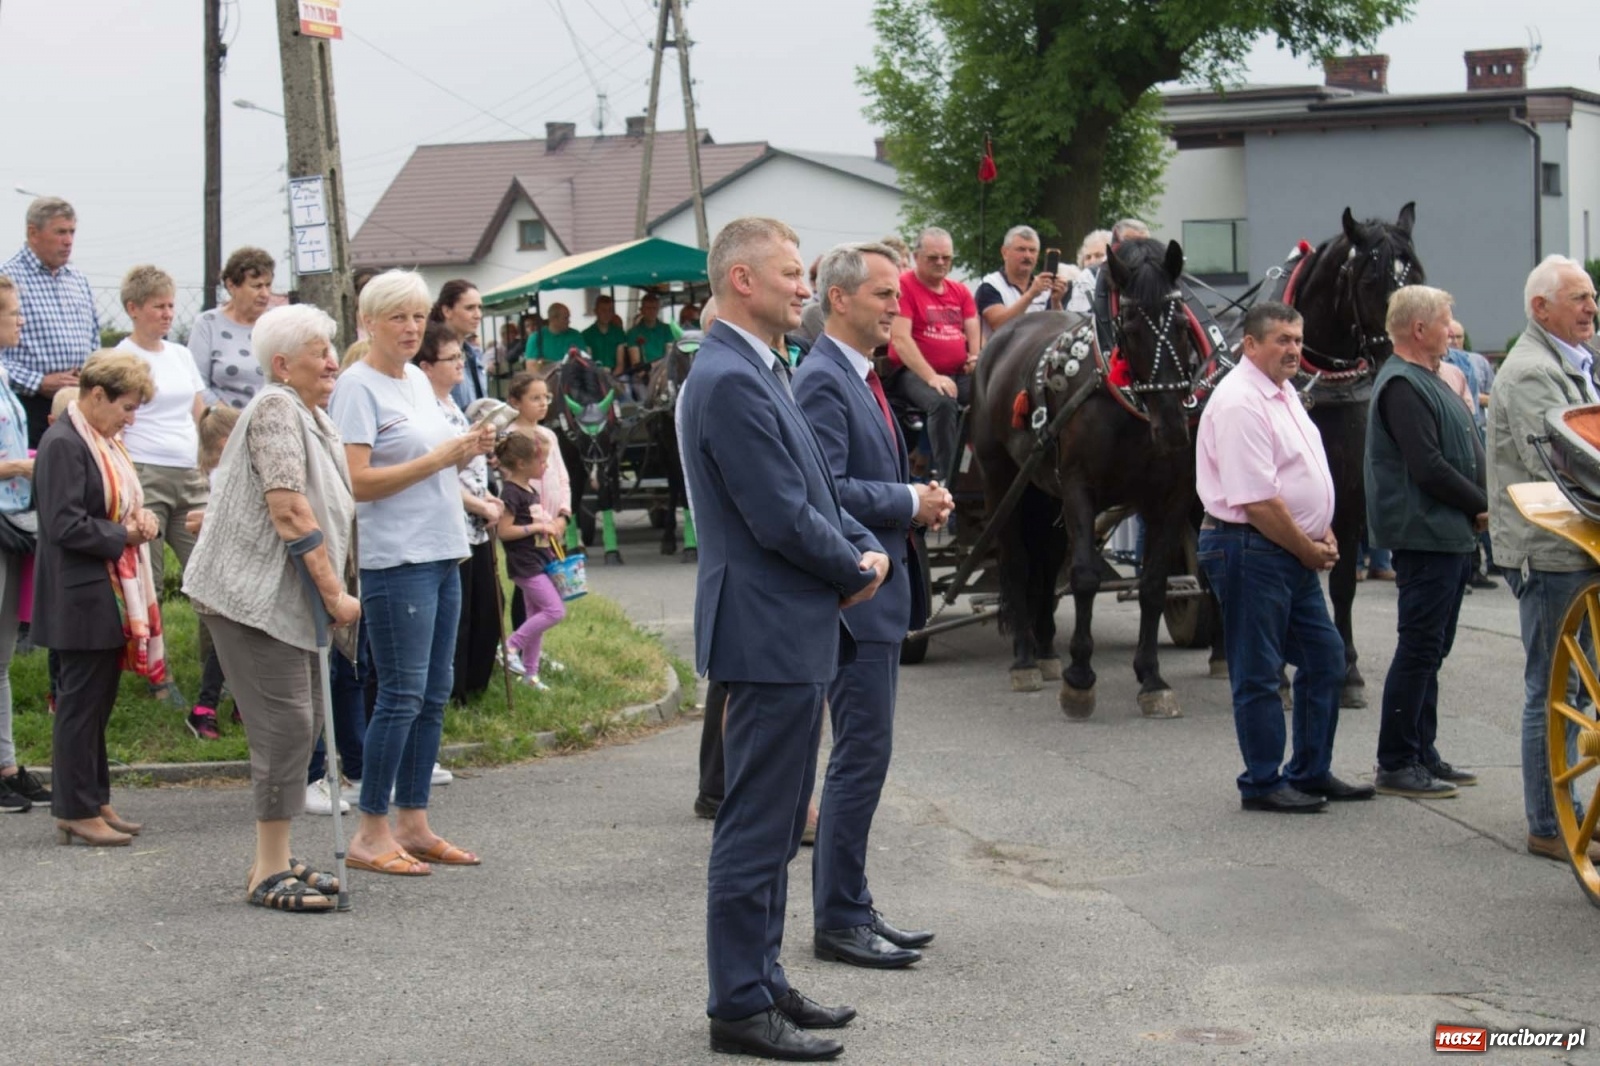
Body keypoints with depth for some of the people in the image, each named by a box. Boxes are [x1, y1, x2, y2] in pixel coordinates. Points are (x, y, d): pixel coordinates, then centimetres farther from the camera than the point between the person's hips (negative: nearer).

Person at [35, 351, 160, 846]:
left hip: (111, 597, 10)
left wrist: (139, 520, 6)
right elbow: (66, 525, -22)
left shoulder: (108, 443, 14)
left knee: (98, 702, 13)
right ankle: (76, 812, 3)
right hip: (81, 599, -10)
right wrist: (124, 535, -14)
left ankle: (94, 802, 20)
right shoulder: (63, 444, -16)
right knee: (80, 703, -3)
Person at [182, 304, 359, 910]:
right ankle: (269, 872, -5)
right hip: (255, 594, -10)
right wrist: (335, 593, -19)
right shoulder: (275, 409, -13)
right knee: (285, 725, -10)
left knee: (304, 724, 11)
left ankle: (276, 861, 19)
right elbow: (289, 511, -21)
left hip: (292, 598, 10)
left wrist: (336, 593, 19)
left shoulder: (315, 418, 18)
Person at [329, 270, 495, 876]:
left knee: (434, 695, 9)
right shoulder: (357, 386, -9)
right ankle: (371, 833, -2)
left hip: (442, 553, 9)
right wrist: (438, 457, -18)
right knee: (402, 695, -8)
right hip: (395, 559, -9)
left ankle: (413, 824, 16)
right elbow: (358, 482, -18)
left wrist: (469, 452, 3)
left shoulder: (419, 381, 16)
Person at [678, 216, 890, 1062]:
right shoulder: (731, 382, -19)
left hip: (794, 633, 11)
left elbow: (814, 491, 19)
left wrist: (865, 549, 1)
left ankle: (762, 982, 26)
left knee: (775, 823, 17)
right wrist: (855, 571, -8)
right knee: (756, 826, -4)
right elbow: (782, 518, -22)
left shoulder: (758, 374, 14)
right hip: (769, 633, -11)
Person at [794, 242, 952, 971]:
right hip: (852, 593, -10)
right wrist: (911, 502, -16)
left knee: (863, 754, 14)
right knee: (862, 754, -7)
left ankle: (850, 909, 21)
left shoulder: (858, 378, 16)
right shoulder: (823, 380, -16)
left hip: (879, 590, 10)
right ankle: (839, 920, 0)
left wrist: (920, 499, 6)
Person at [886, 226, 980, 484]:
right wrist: (931, 377, -22)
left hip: (960, 373, 6)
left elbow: (974, 333, 13)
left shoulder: (960, 291, 17)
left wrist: (977, 361, -11)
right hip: (914, 373, -6)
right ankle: (942, 477, -27)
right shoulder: (904, 286, -4)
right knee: (943, 402, -36)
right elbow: (900, 339, -13)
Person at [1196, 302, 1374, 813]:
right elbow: (1258, 502, -22)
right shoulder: (1239, 403, -18)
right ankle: (1262, 784, 7)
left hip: (1296, 554, 10)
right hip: (1250, 550, -10)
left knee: (1325, 658, 14)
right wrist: (1309, 551, -13)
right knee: (1258, 674, -2)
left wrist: (1324, 537, 7)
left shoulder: (1283, 393, 14)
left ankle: (1312, 772, 24)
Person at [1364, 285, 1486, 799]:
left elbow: (1463, 453, 21)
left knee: (1429, 650, 15)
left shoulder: (1429, 380, 17)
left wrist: (1480, 507, 5)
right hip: (1426, 538, -10)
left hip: (1451, 536, 10)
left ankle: (1422, 754, 22)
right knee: (1419, 651, -6)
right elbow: (1429, 467, -23)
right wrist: (1483, 506, -13)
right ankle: (1396, 764, -1)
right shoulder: (1402, 385, -16)